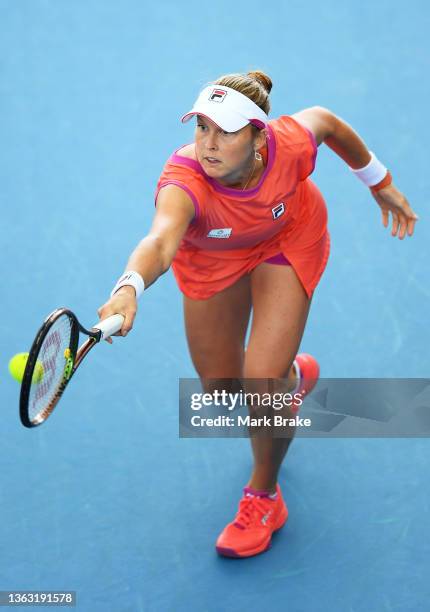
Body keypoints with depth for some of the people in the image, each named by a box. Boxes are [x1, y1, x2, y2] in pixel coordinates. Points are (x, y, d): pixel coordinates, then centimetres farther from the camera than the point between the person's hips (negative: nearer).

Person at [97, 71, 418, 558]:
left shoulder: (290, 145, -36)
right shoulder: (184, 181, -43)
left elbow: (324, 118, -11)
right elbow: (160, 242, -64)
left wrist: (380, 183, 1)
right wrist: (129, 287, -86)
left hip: (288, 241, -1)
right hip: (211, 258, 1)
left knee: (261, 382, -16)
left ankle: (264, 497, 13)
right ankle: (293, 374, 46)